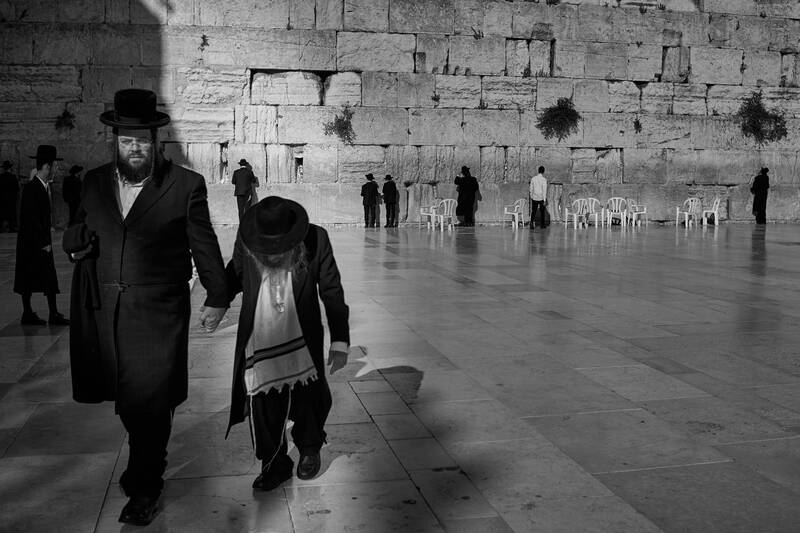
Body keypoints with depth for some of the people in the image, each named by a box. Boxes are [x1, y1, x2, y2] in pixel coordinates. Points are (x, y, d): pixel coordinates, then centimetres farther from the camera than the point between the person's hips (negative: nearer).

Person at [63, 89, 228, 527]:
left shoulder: (185, 185, -3)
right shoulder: (94, 182, 9)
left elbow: (204, 245, 2)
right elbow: (78, 231, 19)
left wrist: (216, 297, 7)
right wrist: (74, 242, -5)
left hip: (157, 314, -4)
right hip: (103, 312, 4)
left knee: (149, 400, 0)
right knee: (127, 396, 13)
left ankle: (145, 486, 17)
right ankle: (147, 457, 38)